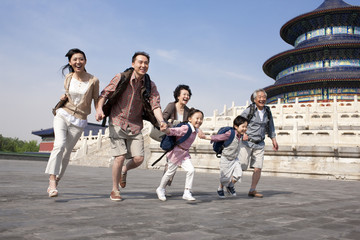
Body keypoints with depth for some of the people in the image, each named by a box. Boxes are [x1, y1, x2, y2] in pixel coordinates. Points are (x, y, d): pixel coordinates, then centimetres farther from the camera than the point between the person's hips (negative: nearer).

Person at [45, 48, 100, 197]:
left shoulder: (93, 80, -4)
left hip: (79, 121, -1)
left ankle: (55, 182, 20)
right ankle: (52, 180, -27)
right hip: (62, 115, 1)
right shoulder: (68, 78, 5)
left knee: (66, 152, 3)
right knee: (59, 144, -23)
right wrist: (63, 97, 1)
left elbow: (96, 99, 5)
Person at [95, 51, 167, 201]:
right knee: (120, 157, -11)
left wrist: (161, 121, -30)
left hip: (135, 126, 3)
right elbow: (104, 94, -5)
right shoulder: (121, 78, -8)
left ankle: (124, 170, 31)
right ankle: (115, 190, 9)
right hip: (117, 123, -3)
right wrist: (99, 109, -24)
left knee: (139, 158, -5)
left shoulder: (150, 86, -2)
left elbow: (155, 105, -11)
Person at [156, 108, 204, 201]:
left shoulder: (195, 130, 3)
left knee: (191, 170, -9)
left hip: (184, 154, 7)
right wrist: (166, 130, -53)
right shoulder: (186, 128, -24)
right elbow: (175, 131, -37)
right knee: (170, 172, 9)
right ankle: (160, 189, 32)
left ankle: (187, 192, -1)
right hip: (176, 152, -7)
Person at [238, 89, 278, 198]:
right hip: (247, 143, -4)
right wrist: (242, 133, -17)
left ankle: (252, 190, 9)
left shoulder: (267, 111, 8)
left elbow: (270, 127, 22)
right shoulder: (249, 110, -7)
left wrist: (274, 140, 19)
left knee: (258, 168, -2)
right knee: (240, 167, -5)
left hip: (259, 144, 5)